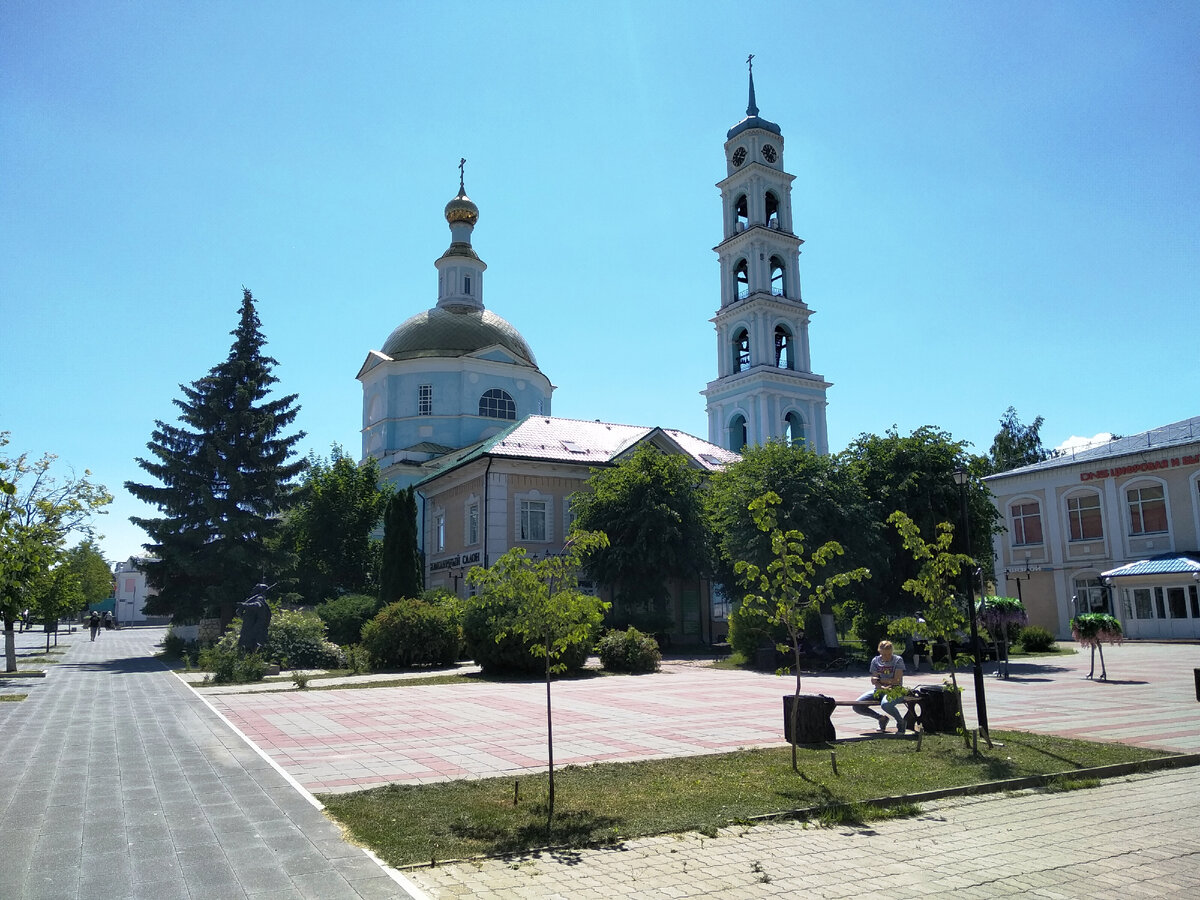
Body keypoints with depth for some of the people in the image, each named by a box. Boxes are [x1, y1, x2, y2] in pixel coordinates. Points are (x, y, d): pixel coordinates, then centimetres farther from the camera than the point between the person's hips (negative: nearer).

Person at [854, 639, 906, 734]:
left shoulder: (898, 660, -3)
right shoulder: (875, 661, 7)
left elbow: (897, 680, -10)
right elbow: (874, 681, -2)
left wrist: (879, 680, -5)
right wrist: (883, 688, -22)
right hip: (879, 690, 5)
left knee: (885, 704, -40)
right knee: (857, 706, -12)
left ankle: (901, 722, -8)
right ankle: (882, 718, 12)